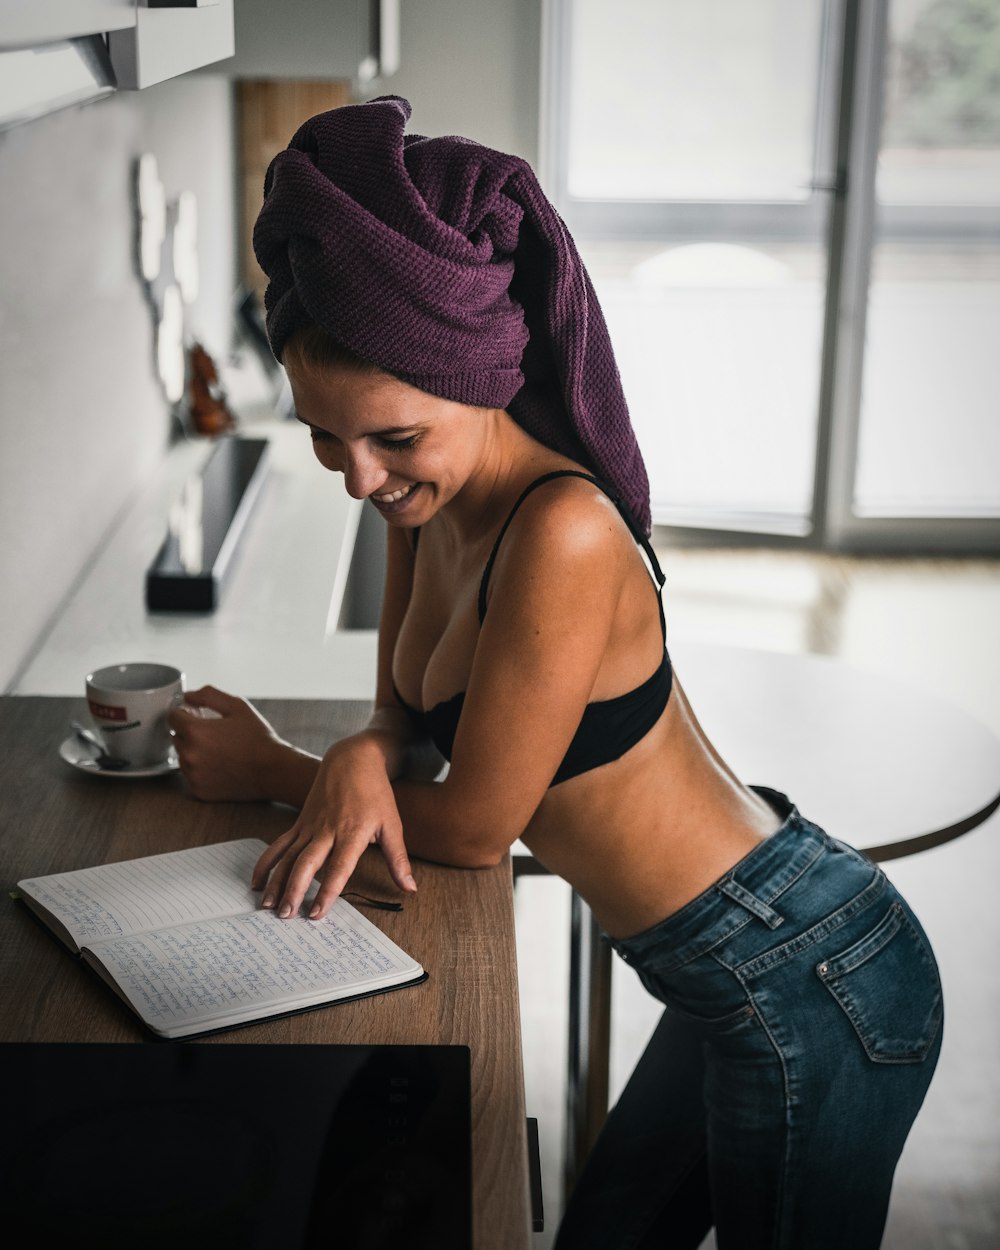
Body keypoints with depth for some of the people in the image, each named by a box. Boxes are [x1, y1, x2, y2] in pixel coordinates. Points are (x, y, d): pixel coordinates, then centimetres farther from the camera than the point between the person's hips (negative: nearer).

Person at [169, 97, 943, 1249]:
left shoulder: (560, 533, -29)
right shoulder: (427, 491, -2)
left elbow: (474, 827, -19)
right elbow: (410, 713, 9)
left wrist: (272, 771, -3)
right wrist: (360, 760, -14)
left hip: (809, 994, -9)